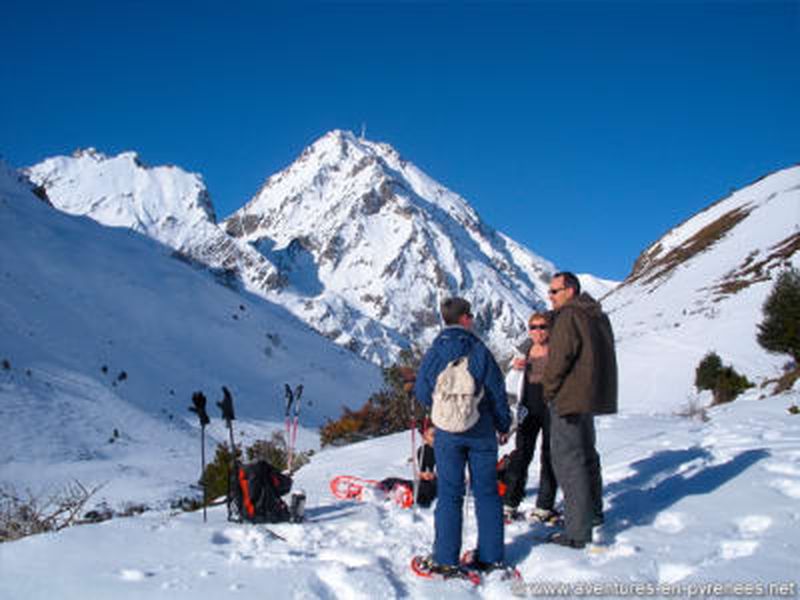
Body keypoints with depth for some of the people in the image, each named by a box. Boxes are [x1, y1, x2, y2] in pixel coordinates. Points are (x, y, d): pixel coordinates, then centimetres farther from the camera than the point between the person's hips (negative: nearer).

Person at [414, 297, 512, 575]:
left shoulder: (434, 353, -3)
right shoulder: (480, 351, -6)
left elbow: (422, 393, 4)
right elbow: (497, 391, -2)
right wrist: (504, 426, 10)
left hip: (448, 434, 1)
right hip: (482, 432, 0)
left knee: (449, 495, 5)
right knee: (487, 493, 9)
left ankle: (446, 559, 4)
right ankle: (491, 556, 14)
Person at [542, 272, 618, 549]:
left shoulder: (568, 316, -15)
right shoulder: (599, 316, 14)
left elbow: (559, 359, -21)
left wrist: (549, 391, -7)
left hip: (570, 399, -10)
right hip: (593, 398, 10)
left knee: (568, 461, -6)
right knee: (586, 454, 24)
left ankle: (578, 532, -6)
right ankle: (593, 512, 39)